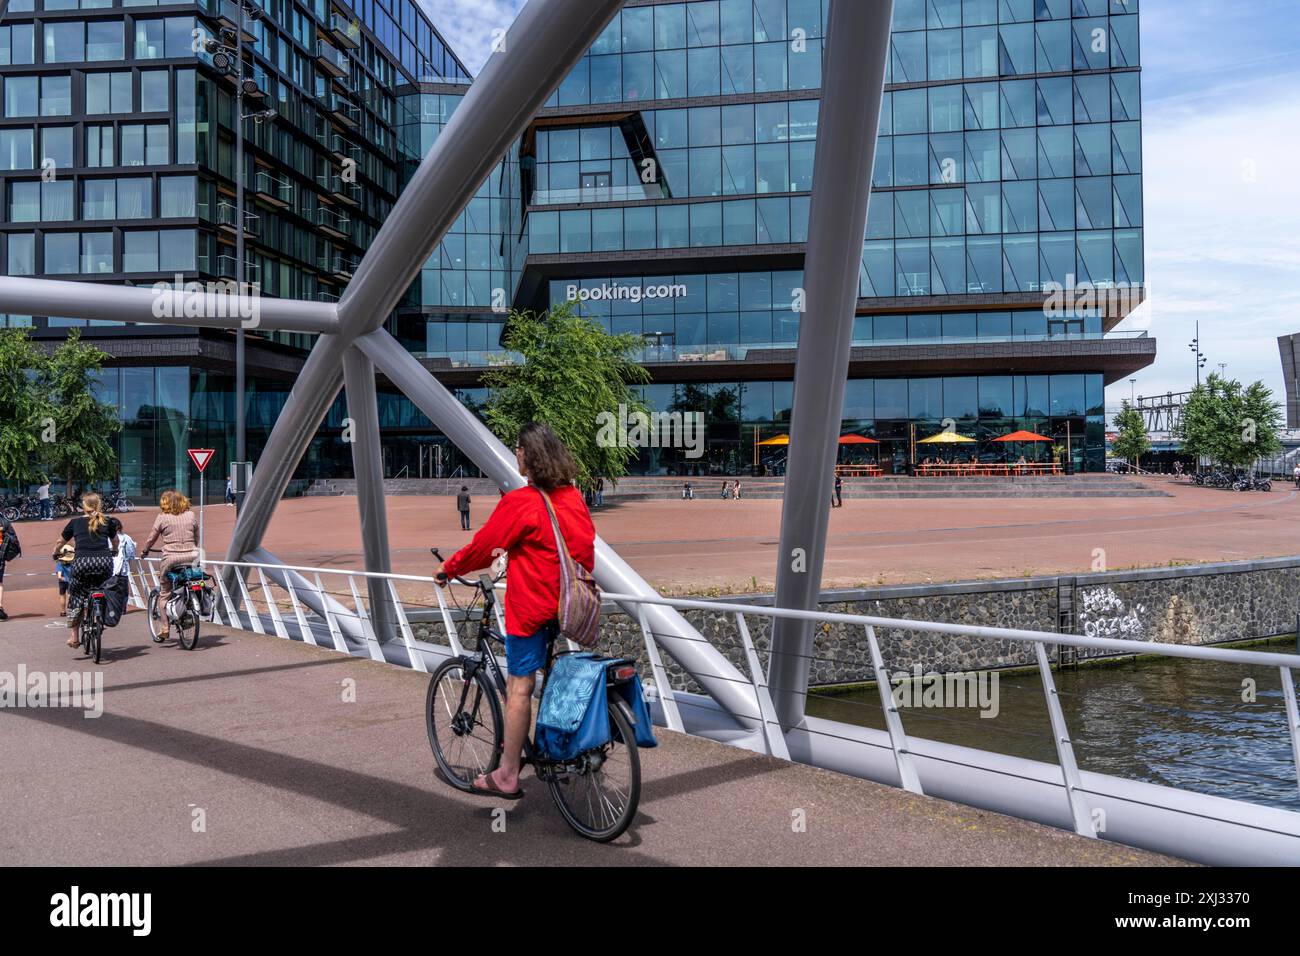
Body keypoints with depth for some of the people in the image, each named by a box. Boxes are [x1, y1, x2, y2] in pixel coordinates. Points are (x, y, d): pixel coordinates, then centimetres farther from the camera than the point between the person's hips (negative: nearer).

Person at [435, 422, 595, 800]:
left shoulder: (519, 503, -16)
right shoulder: (574, 496, 4)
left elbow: (483, 546, -8)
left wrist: (448, 569, 8)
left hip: (532, 606, -7)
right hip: (570, 604, 7)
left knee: (519, 687, 0)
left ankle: (507, 777, 7)